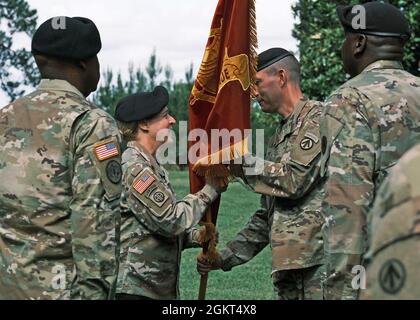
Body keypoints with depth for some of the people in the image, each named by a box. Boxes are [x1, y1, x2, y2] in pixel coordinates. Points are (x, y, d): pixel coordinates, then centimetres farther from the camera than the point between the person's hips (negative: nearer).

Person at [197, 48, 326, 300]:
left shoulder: (317, 118, -3)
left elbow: (295, 181, -16)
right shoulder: (280, 136, 25)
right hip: (287, 264, 9)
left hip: (318, 262, -9)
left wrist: (242, 163, -5)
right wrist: (225, 258, 21)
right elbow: (267, 215, 26)